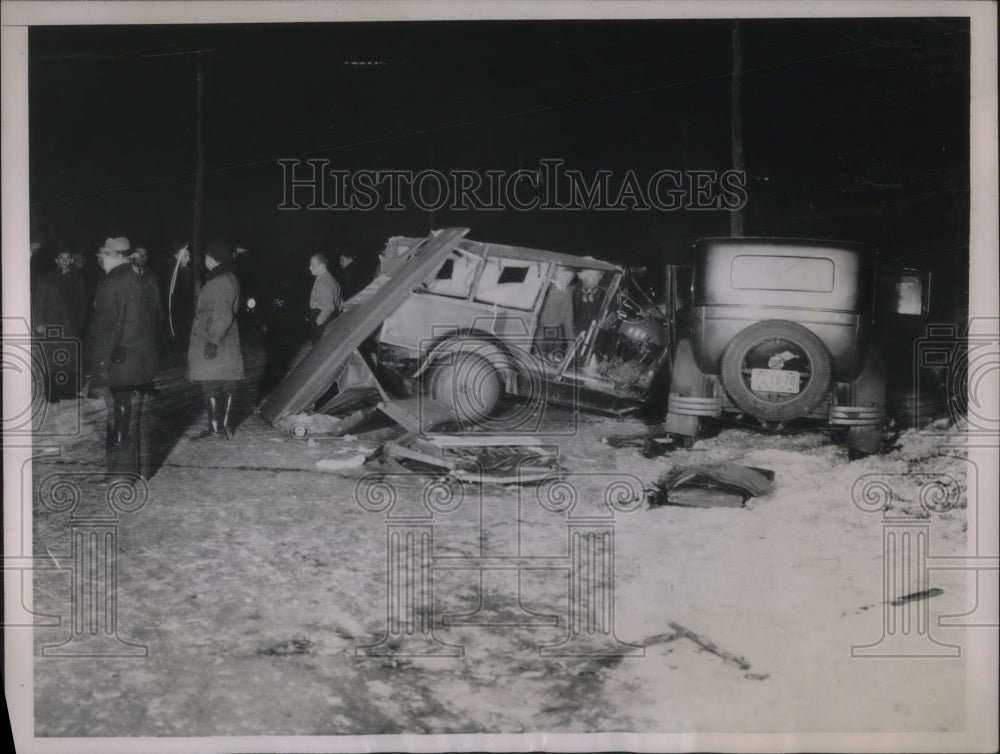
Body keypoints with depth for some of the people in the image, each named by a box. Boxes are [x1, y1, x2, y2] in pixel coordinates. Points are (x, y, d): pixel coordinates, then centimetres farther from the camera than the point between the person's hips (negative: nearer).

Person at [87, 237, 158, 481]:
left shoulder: (109, 287, -14)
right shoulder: (141, 284, 9)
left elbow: (104, 332, -17)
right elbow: (153, 321, 14)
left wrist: (99, 375, -16)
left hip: (121, 367, -8)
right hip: (144, 366, 8)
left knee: (120, 422, -2)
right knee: (139, 419, 16)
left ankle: (121, 474, 2)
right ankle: (140, 469, 25)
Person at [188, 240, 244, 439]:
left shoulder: (220, 282, -17)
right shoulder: (228, 279, 15)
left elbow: (222, 316, -23)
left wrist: (213, 341, -23)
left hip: (213, 347, -10)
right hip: (227, 346, 10)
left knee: (211, 385, -6)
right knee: (226, 386, 11)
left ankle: (215, 427, -3)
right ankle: (224, 425, 16)